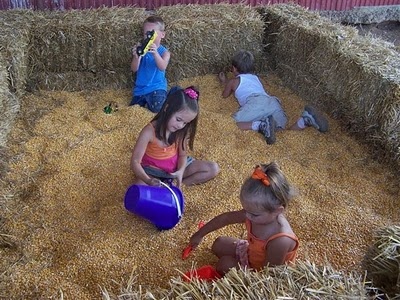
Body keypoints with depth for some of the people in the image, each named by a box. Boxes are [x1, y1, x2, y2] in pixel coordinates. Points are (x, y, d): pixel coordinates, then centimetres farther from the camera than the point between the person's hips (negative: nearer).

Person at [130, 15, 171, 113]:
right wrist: (136, 57, -29)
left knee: (157, 109, -25)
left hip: (157, 87, -3)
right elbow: (134, 69, -7)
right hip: (140, 88, 3)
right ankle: (146, 102, 24)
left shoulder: (164, 52, -4)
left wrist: (155, 53, -42)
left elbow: (162, 67, -24)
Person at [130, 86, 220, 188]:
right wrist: (148, 181, -41)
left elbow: (183, 154, -1)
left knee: (213, 169, -6)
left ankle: (173, 184, -10)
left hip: (175, 166, 5)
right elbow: (135, 162, -25)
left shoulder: (181, 131, -13)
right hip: (153, 170, -5)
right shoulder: (149, 131, -26)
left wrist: (181, 171, -23)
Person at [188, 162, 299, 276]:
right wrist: (200, 234, 5)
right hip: (251, 252, 7)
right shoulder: (254, 213, -21)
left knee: (224, 264, -13)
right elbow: (226, 218, -6)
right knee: (219, 244, 14)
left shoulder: (280, 241, -43)